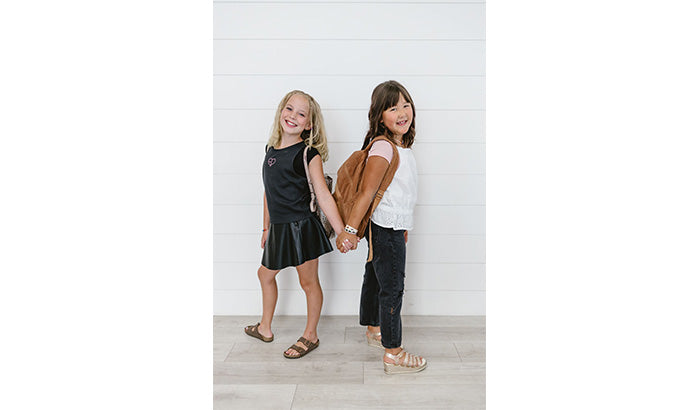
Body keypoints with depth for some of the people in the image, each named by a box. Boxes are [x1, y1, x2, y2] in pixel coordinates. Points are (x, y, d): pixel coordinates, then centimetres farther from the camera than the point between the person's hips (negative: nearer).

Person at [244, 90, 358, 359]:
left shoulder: (309, 154, -12)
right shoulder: (271, 148, 8)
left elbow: (324, 196, -15)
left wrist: (342, 233, -21)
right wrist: (266, 227, 20)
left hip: (302, 227, -7)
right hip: (279, 228, 8)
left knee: (308, 282, 7)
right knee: (265, 273, 21)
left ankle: (310, 336, 26)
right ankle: (265, 328, 41)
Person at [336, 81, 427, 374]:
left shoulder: (402, 147, 8)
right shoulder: (383, 148, -21)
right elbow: (366, 192, -24)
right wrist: (349, 229, -23)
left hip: (391, 228, 9)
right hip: (385, 230, -9)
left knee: (375, 279, 22)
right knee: (392, 289, -1)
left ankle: (373, 330, 40)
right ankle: (393, 355, 10)